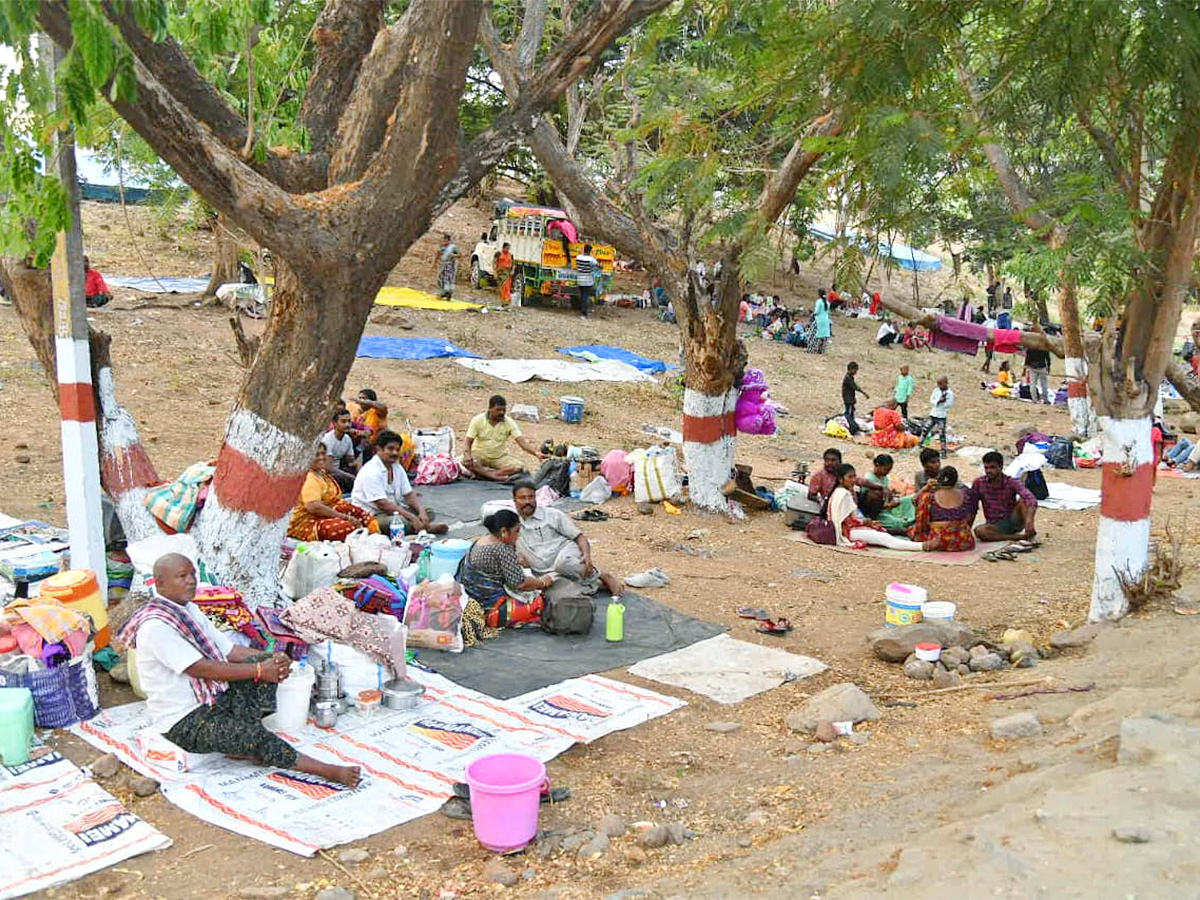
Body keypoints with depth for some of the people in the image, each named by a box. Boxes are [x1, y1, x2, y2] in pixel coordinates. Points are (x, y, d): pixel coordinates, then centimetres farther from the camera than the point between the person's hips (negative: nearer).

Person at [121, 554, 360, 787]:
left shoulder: (189, 609, 10)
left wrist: (272, 660, -12)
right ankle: (328, 772, -22)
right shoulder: (155, 626, -20)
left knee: (261, 661, -9)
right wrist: (259, 670, -24)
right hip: (182, 722, -9)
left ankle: (240, 743, -15)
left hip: (214, 699, 9)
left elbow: (229, 649, 7)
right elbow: (201, 668, -25)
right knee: (250, 735, -26)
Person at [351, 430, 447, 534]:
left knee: (428, 512, -3)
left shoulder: (397, 468, 8)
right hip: (372, 515, -9)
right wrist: (411, 517, -30)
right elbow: (382, 504, -26)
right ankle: (426, 527, -29)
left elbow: (409, 495, 6)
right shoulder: (370, 472, -19)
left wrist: (422, 512, -14)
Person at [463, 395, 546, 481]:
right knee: (466, 461, -35)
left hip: (500, 457, 1)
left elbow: (522, 442, -17)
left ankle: (483, 473, -29)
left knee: (519, 466, -26)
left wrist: (536, 453, -35)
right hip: (480, 455, -1)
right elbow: (468, 442, -9)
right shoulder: (478, 420, -10)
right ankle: (497, 476, -35)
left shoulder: (509, 423, -9)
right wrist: (467, 454, -31)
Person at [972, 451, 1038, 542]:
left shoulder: (1012, 483, -14)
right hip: (995, 525, 1)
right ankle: (1022, 537, -29)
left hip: (1013, 520, -1)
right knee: (979, 531, -33)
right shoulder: (979, 483, -7)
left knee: (1023, 501, -26)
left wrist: (1029, 520, -49)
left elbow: (1032, 500, -30)